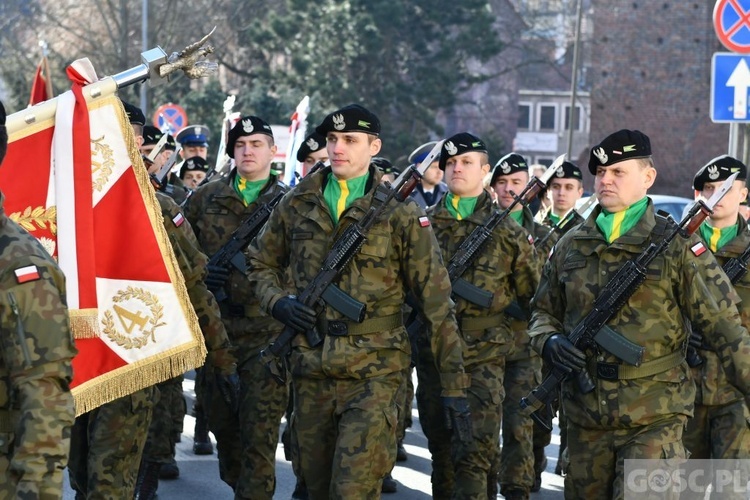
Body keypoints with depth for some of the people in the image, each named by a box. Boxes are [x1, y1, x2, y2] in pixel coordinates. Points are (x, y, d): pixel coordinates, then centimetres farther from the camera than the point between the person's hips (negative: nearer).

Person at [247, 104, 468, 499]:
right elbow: (260, 262, 19)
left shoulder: (400, 214, -3)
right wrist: (278, 301, -3)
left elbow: (436, 302, -3)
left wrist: (453, 381, -6)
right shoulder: (297, 205, 6)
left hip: (373, 372, -4)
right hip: (310, 368, 4)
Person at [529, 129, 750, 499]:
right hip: (585, 418, 5)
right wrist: (548, 342, -3)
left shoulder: (677, 247, -3)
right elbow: (544, 311, 19)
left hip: (653, 419, -5)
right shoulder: (571, 246, 9)